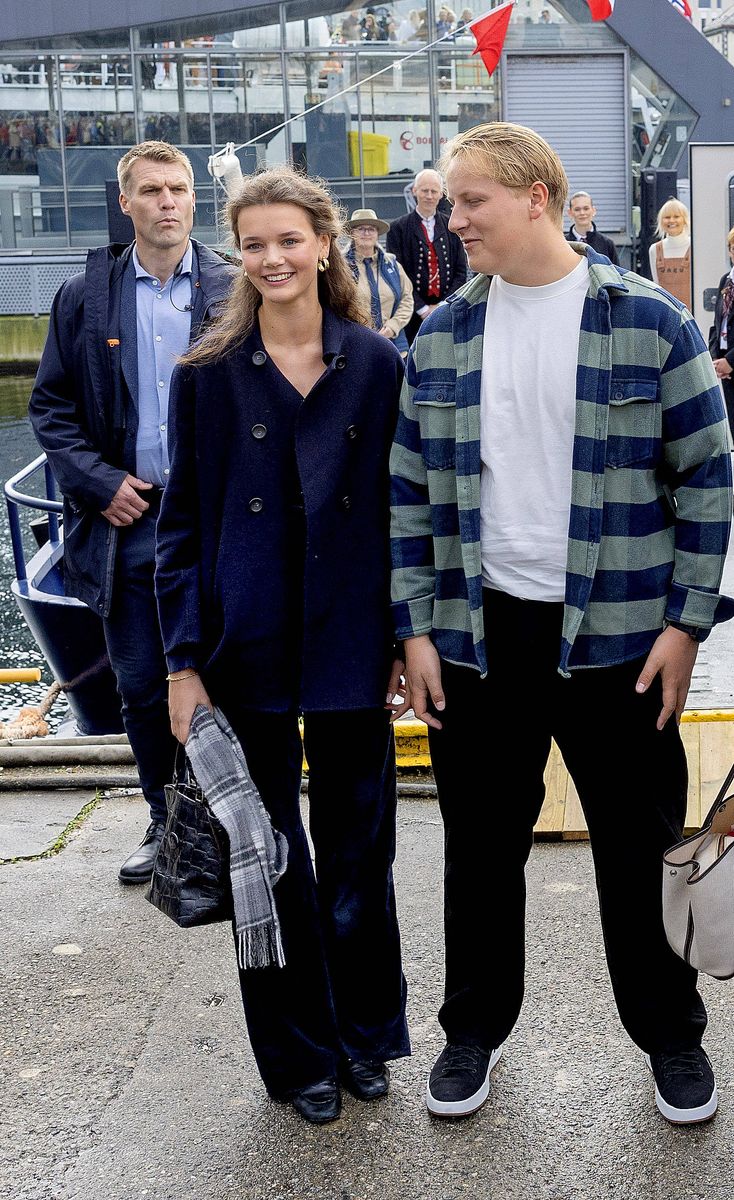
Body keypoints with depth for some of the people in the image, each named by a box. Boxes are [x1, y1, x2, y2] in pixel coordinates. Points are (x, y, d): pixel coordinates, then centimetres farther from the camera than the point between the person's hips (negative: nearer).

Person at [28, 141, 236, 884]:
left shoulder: (234, 292, 1)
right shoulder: (83, 298, 5)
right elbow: (50, 405, 6)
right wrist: (100, 483, -6)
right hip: (127, 522, 2)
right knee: (142, 685, 10)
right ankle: (167, 823, 27)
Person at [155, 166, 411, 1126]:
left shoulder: (377, 365, 1)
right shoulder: (209, 375, 0)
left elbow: (402, 507, 4)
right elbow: (183, 523, 1)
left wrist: (408, 637, 0)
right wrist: (185, 660, -5)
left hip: (353, 643, 0)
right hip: (250, 649, 0)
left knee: (359, 848, 12)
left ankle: (366, 1033, 33)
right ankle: (300, 1053, 29)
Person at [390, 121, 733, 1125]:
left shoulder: (650, 321, -5)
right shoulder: (441, 335, 5)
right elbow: (411, 490, 7)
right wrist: (416, 628, 2)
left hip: (618, 633, -2)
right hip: (478, 631, 3)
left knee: (639, 847, 10)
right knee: (482, 846, 13)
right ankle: (475, 1026, 34)